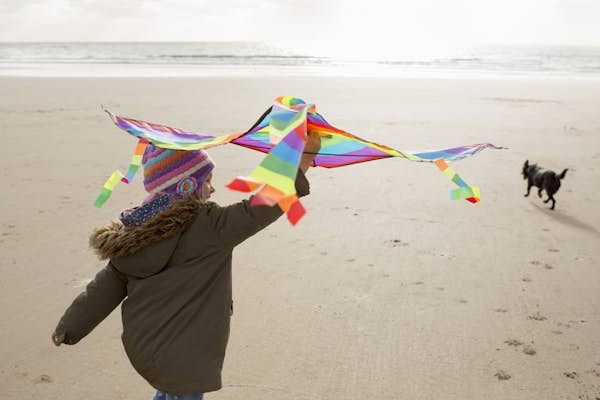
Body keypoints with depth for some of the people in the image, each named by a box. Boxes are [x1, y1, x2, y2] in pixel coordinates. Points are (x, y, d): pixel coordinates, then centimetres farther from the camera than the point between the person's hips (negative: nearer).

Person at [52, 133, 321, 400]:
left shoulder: (136, 235, -1)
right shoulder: (207, 228, -23)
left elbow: (104, 289, 5)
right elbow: (261, 207, -27)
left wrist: (67, 329, 19)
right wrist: (305, 155, -23)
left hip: (141, 346, 8)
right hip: (180, 359, -8)